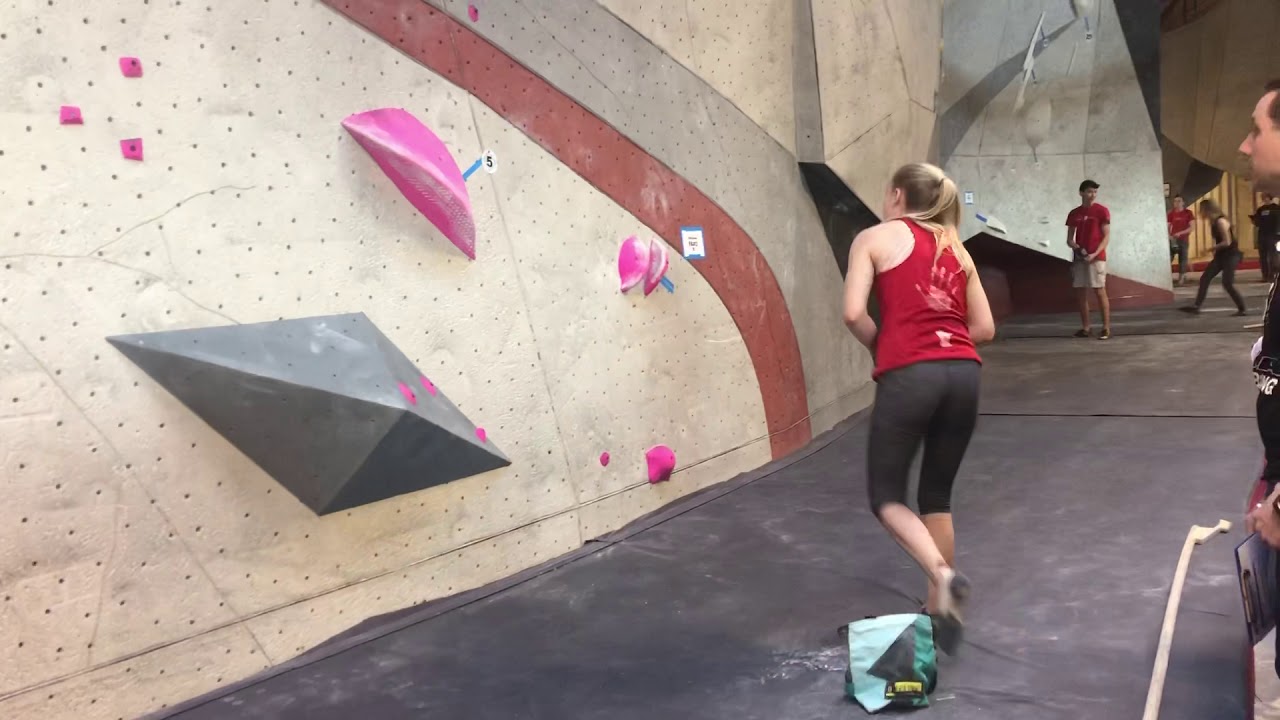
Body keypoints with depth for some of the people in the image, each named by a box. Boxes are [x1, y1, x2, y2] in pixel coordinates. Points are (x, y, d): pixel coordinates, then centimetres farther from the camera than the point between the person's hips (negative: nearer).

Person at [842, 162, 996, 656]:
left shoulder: (875, 238, 7)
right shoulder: (956, 249, 21)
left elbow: (854, 313, -6)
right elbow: (984, 328, 17)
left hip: (909, 375, -5)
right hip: (963, 373, 5)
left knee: (885, 495, 8)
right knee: (937, 495, 18)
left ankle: (943, 575, -14)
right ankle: (939, 605, 23)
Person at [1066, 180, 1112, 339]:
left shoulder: (1102, 211, -1)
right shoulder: (1073, 214, 11)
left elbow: (1106, 237, -4)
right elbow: (1069, 239, 14)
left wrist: (1094, 254, -16)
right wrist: (1076, 247, -8)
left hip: (1096, 257, -4)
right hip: (1079, 258, 4)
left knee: (1100, 291, -7)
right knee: (1080, 293, 4)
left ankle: (1106, 328, -5)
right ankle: (1085, 327, 12)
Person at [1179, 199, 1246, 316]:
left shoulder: (1221, 221, -19)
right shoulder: (1213, 222, 9)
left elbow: (1227, 242, -23)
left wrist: (1212, 248, -13)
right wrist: (1215, 250, 5)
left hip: (1231, 255, -9)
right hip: (1221, 255, 9)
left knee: (1227, 283, -11)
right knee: (1205, 278, 2)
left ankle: (1242, 309, 3)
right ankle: (1196, 306, 1)